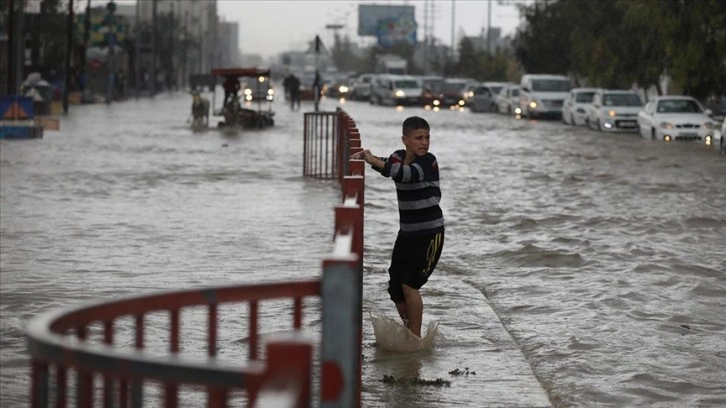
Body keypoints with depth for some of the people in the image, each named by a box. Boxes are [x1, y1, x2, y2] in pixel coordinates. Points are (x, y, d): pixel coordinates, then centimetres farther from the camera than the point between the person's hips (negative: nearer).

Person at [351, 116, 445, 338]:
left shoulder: (429, 162, -17)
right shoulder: (400, 156, 4)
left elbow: (408, 174, -34)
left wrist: (374, 160, -35)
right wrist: (364, 157, -30)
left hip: (429, 234, -7)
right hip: (407, 232, 7)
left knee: (409, 285, -12)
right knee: (395, 287, 10)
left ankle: (415, 338, -2)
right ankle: (408, 330, 30)